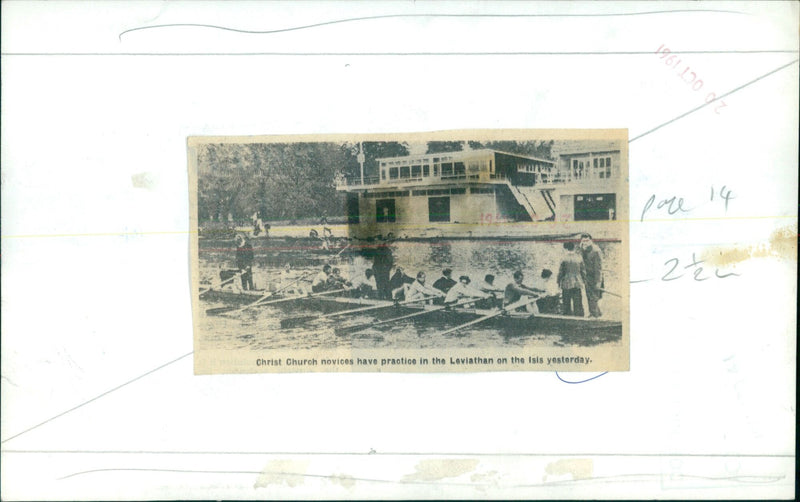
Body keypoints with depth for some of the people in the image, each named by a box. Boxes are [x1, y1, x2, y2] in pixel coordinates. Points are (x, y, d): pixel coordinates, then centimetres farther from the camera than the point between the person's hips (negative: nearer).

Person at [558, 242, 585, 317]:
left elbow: (560, 272, -7)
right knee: (578, 303, 9)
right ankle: (579, 316, 12)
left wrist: (559, 282, 5)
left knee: (567, 303, 7)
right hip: (577, 283, 3)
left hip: (566, 283, -3)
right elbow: (583, 271, 6)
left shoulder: (564, 258, -10)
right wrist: (582, 280, 19)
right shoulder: (579, 257, -1)